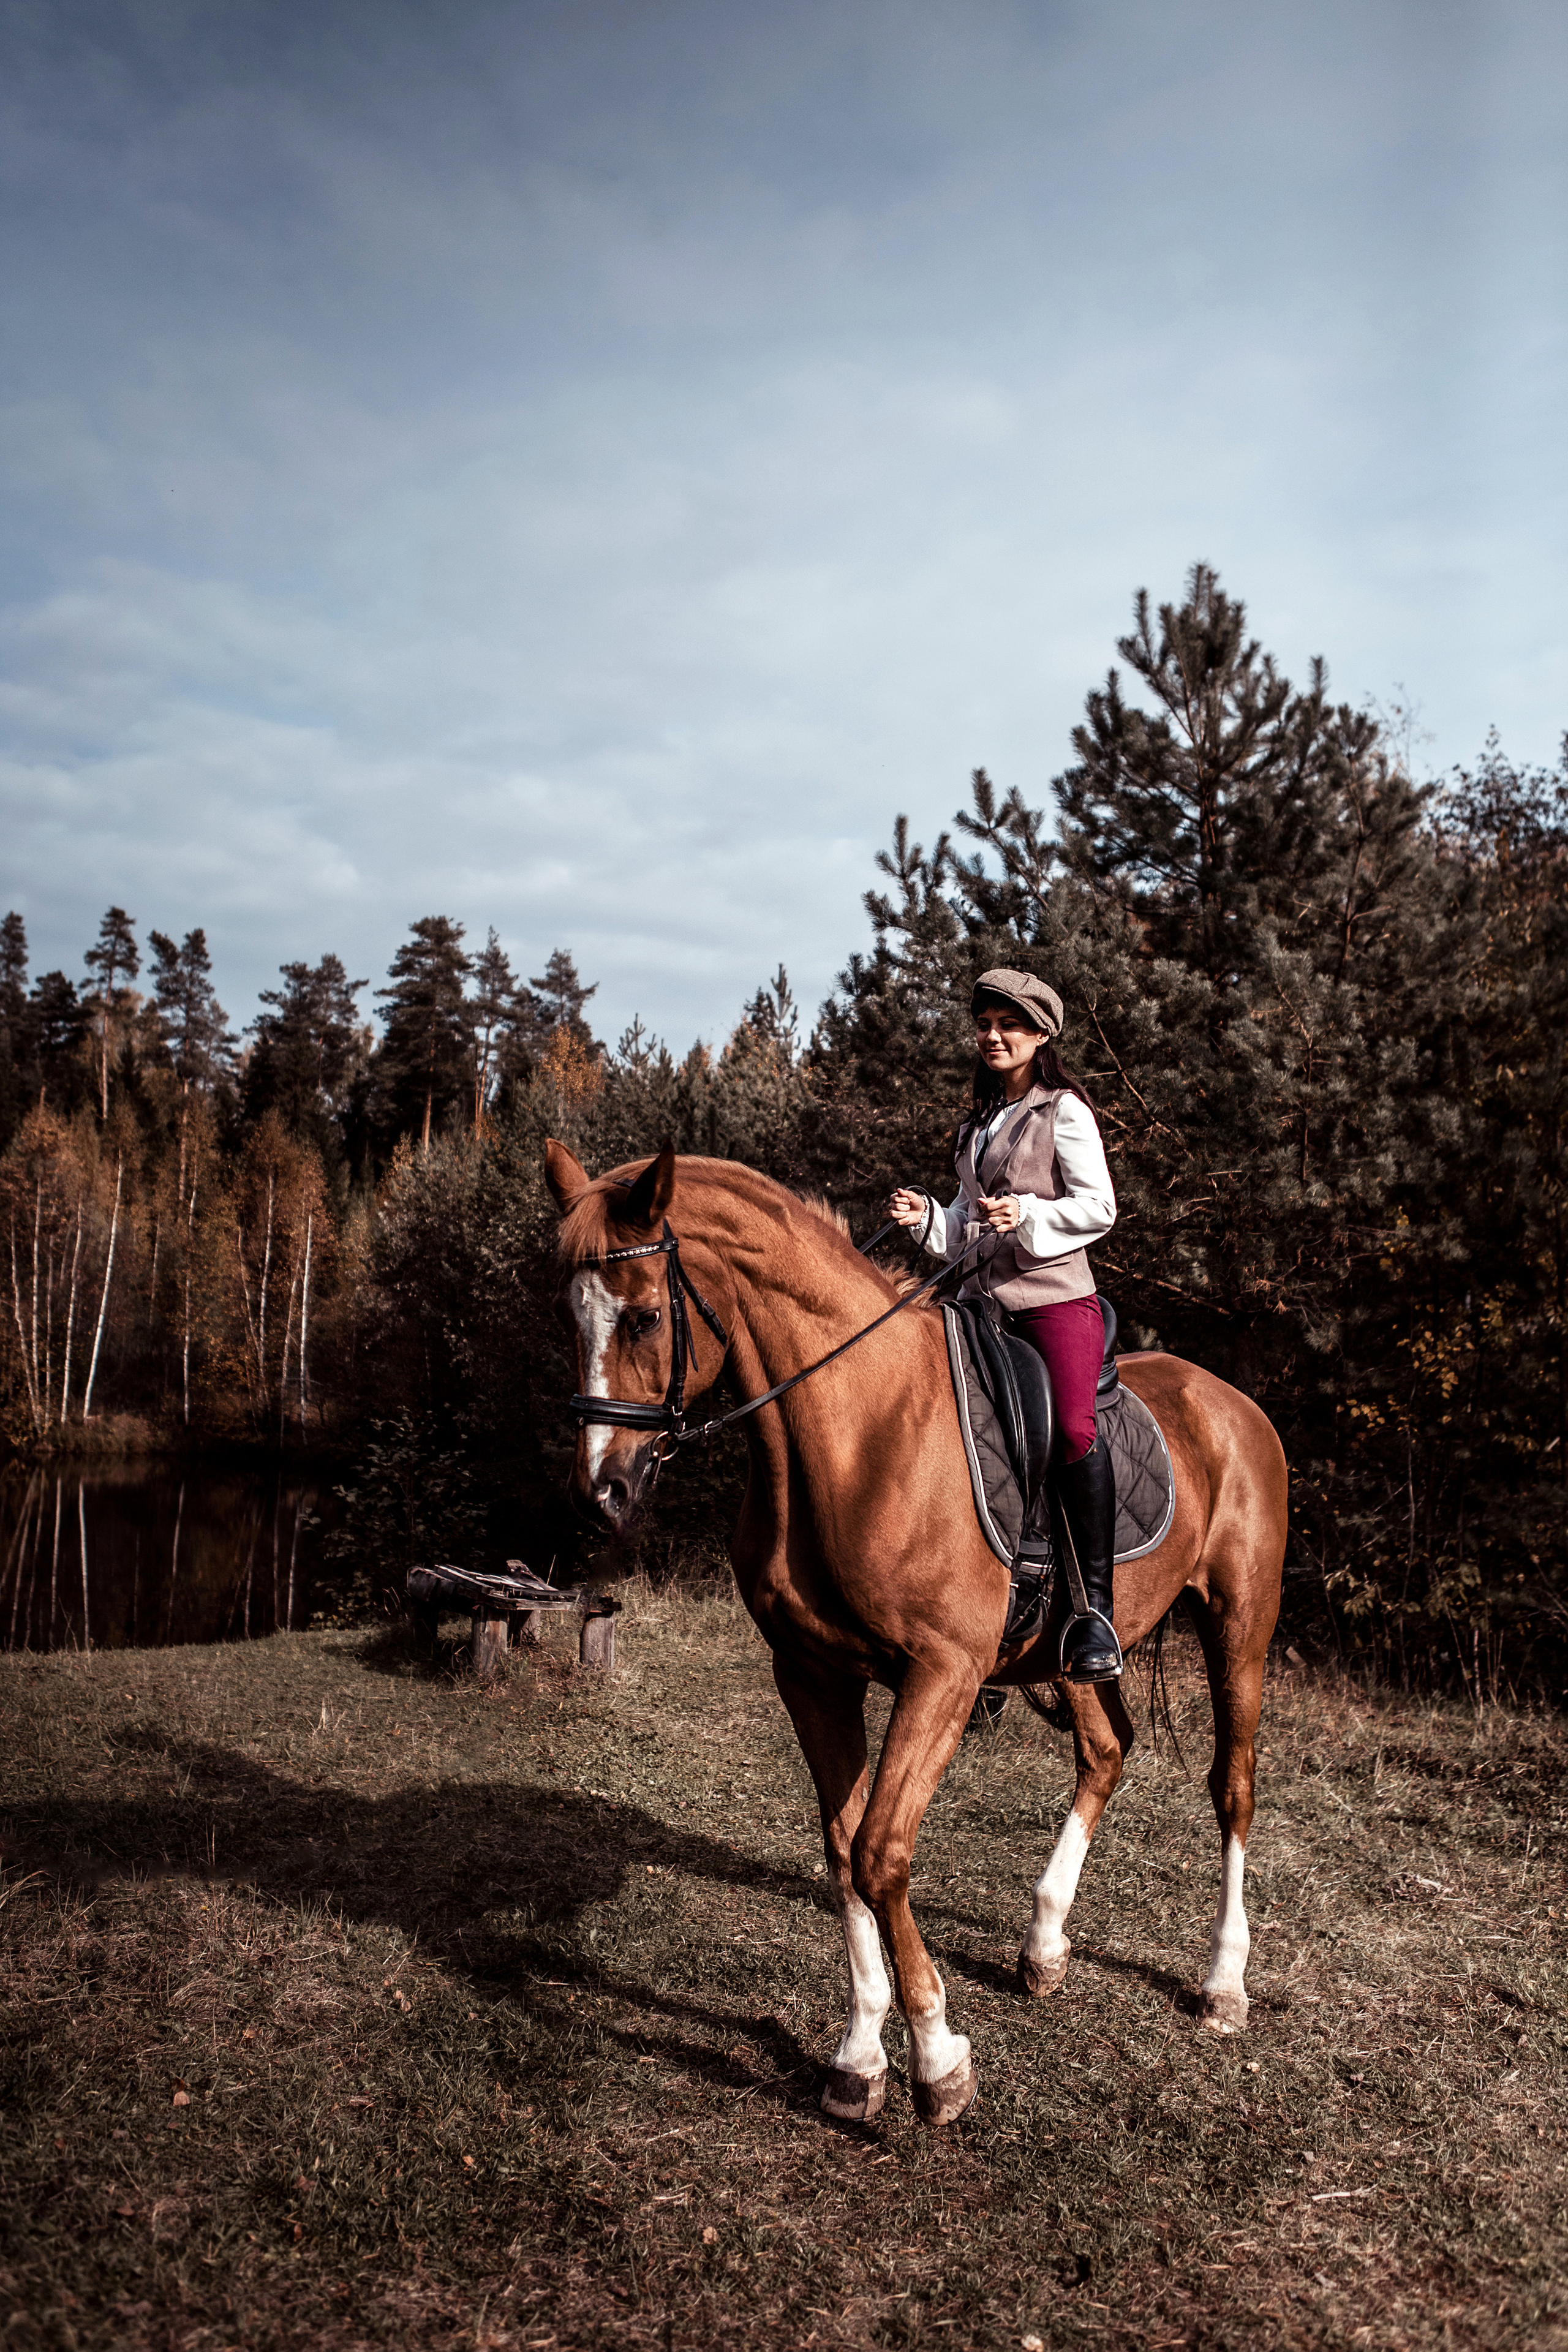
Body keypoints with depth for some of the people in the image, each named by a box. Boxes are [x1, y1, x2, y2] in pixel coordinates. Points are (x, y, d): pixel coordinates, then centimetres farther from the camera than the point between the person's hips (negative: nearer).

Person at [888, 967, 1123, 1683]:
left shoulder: (1064, 1111, 2)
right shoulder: (980, 1122, 22)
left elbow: (1099, 1207, -5)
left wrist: (1028, 1214, -20)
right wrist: (926, 1218, 3)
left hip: (1055, 1297, -7)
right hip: (983, 1301, 7)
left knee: (1073, 1430, -29)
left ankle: (1097, 1607, -23)